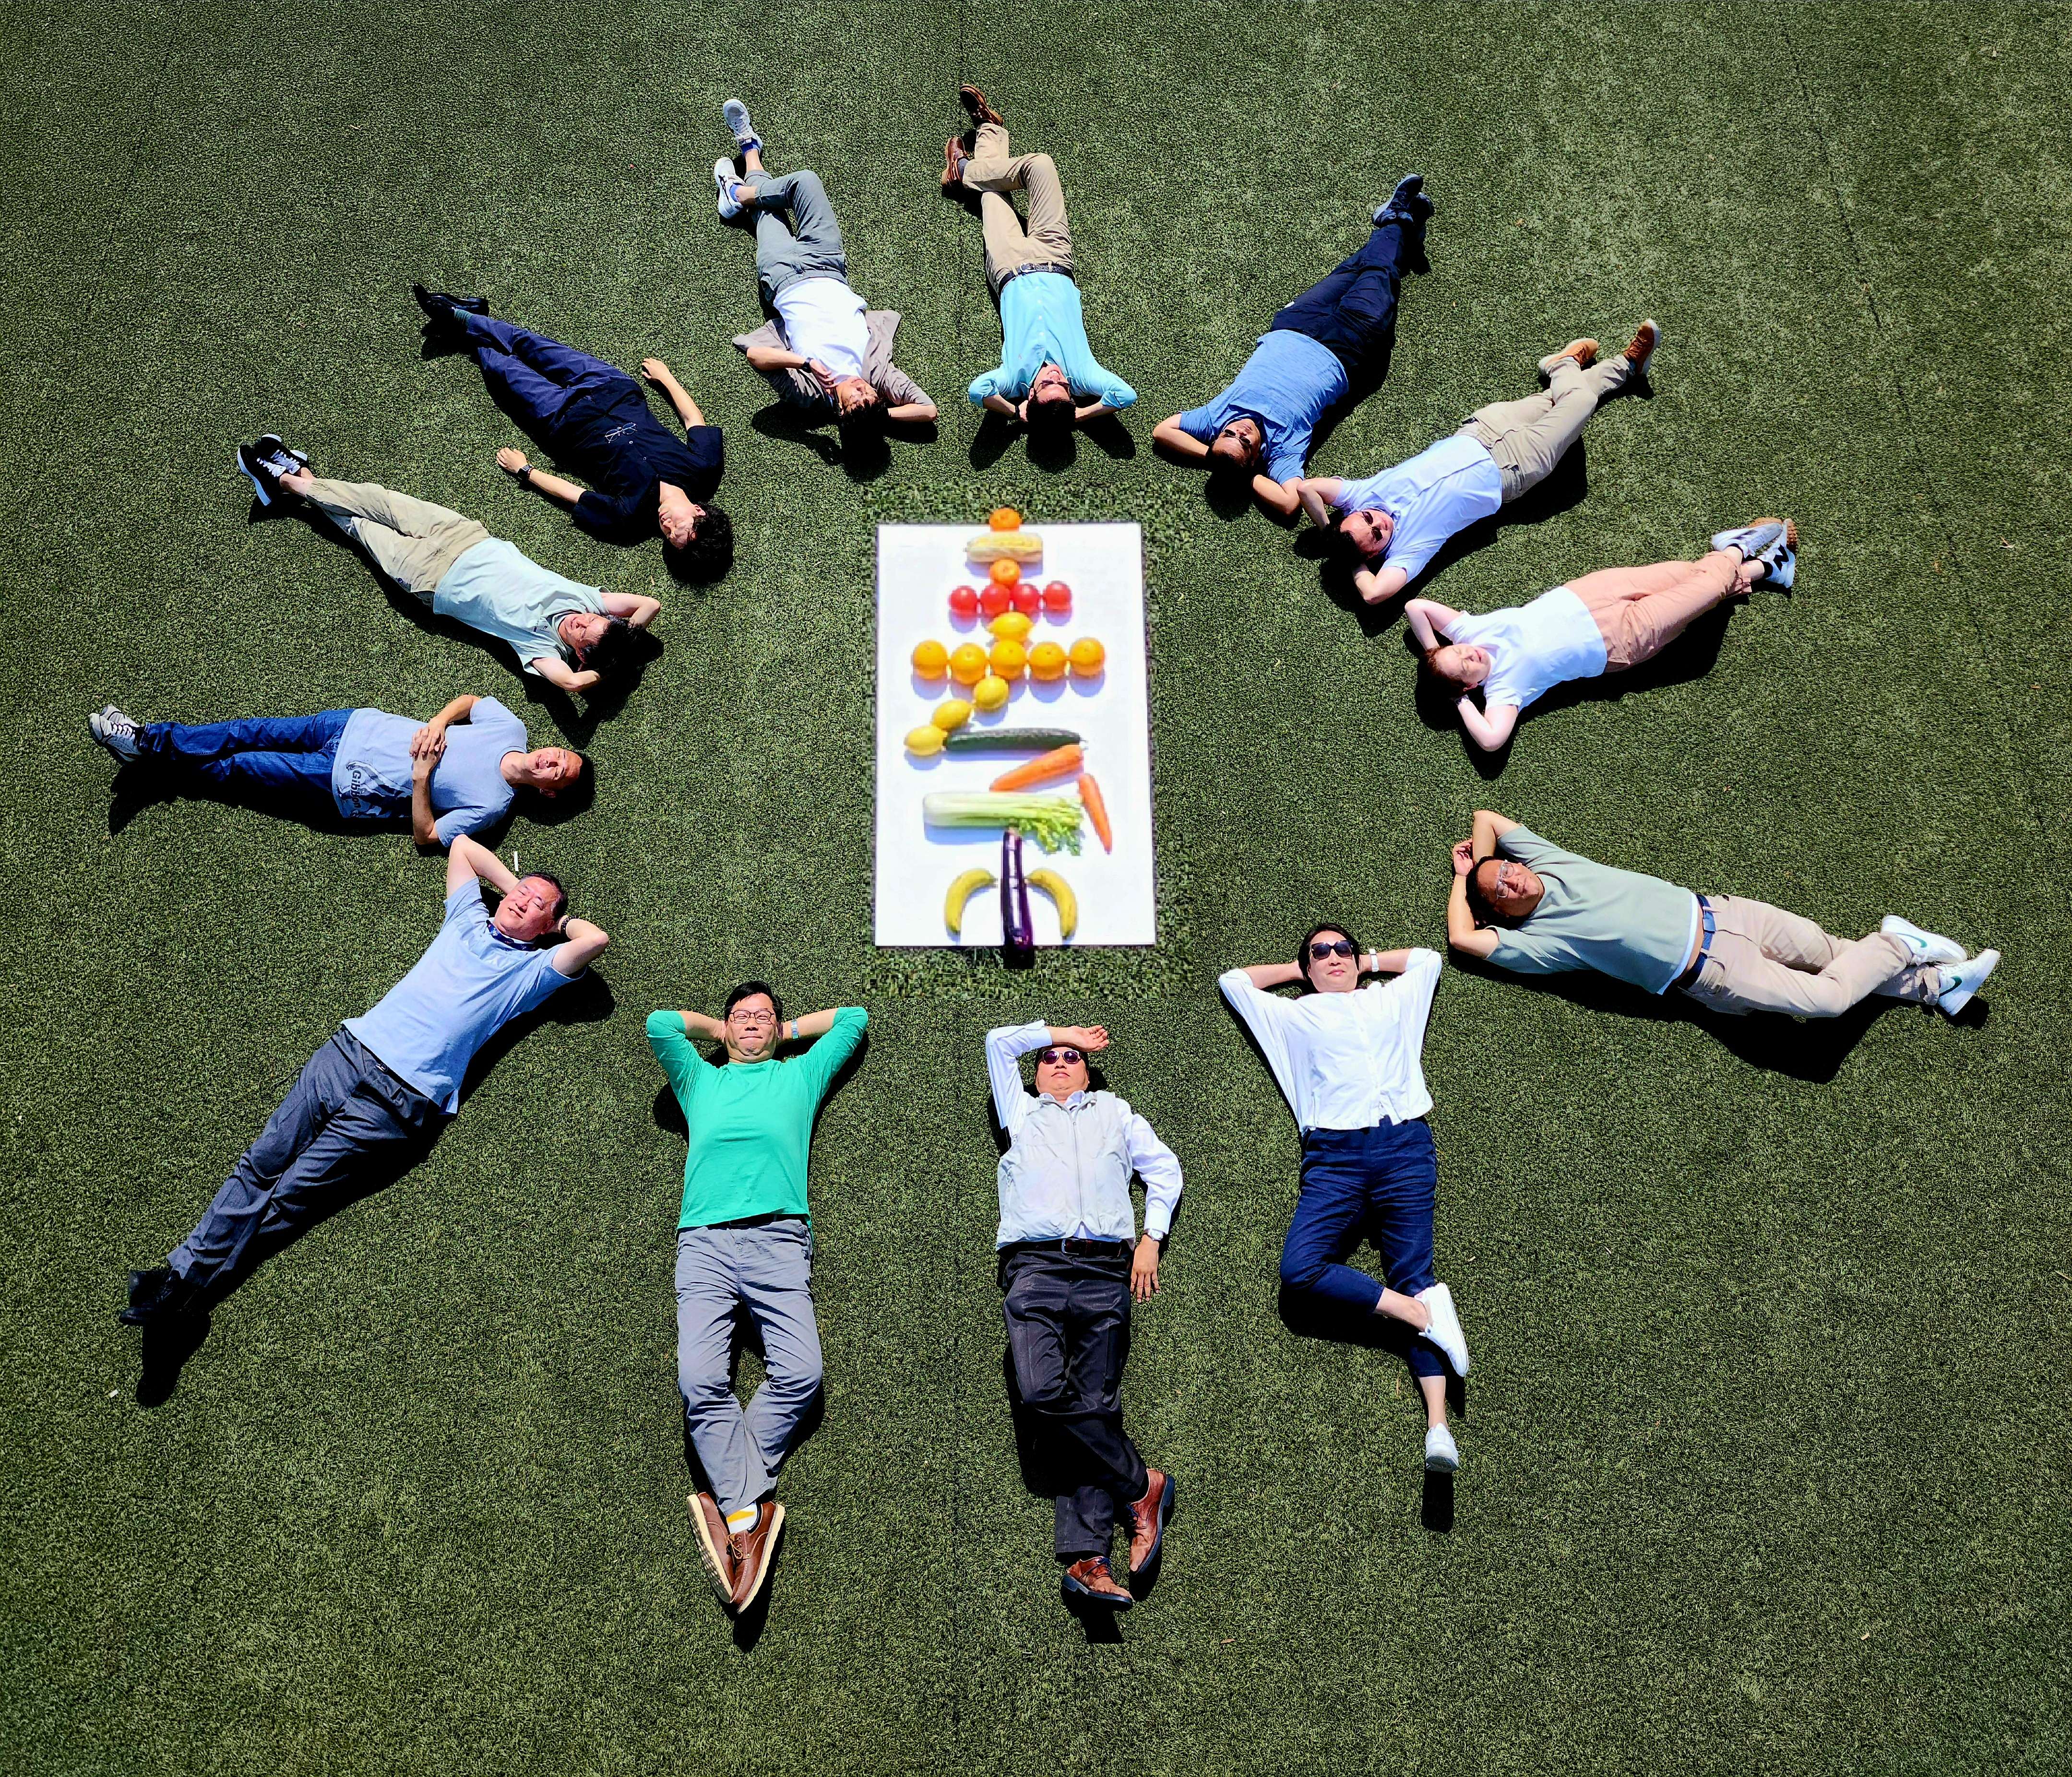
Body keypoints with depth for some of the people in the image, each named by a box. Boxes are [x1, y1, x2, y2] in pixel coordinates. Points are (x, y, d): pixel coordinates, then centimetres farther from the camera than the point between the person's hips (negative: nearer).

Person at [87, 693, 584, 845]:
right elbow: (469, 700, 11)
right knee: (255, 732, 4)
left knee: (238, 769, 1)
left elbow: (426, 836, -18)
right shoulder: (511, 728, -5)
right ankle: (149, 740, 17)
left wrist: (420, 777, -26)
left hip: (350, 786, -5)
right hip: (361, 728, 5)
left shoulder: (490, 805, -20)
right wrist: (438, 723, -8)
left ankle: (150, 756, 17)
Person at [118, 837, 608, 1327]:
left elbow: (596, 939, -8)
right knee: (262, 1163, -7)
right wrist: (515, 883, 29)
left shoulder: (532, 969, 8)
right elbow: (462, 844, 32)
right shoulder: (468, 920, 21)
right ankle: (182, 1269, -10)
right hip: (350, 1051, 5)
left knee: (290, 1196, -11)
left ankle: (186, 1293, -14)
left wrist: (561, 919, 11)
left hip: (401, 1101, -5)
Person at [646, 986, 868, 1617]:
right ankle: (749, 1509, -22)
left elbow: (855, 1018, 29)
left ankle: (733, 1502, -17)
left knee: (800, 1373, -24)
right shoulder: (701, 1081, 31)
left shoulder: (799, 1075, 29)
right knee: (700, 1379, -22)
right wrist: (716, 1029, 32)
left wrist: (788, 1030, 35)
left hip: (779, 1238, -1)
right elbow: (660, 1024, 20)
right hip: (705, 1239, 1)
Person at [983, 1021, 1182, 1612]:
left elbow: (1164, 1168, 23)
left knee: (1095, 1404, -14)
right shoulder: (1020, 1113, 29)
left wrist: (1152, 1238, 11)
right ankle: (1143, 1485, -11)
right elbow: (999, 1042, 27)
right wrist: (1059, 1031, 34)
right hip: (1035, 1267, 0)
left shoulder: (1115, 1112, 29)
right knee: (1042, 1394, -24)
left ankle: (1086, 1559, -22)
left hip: (1105, 1269, 0)